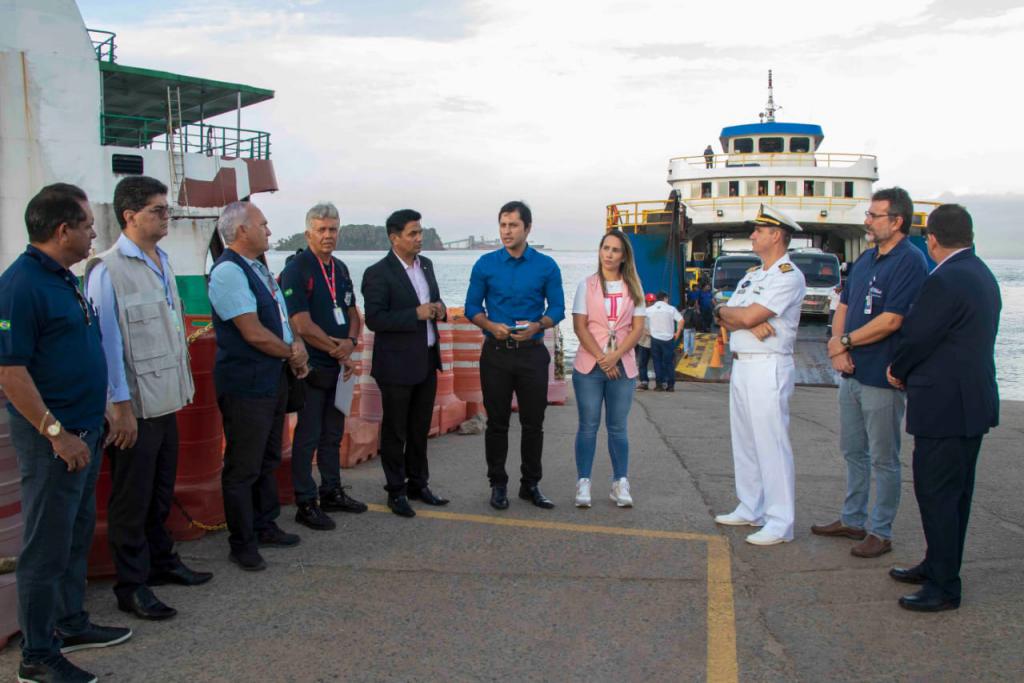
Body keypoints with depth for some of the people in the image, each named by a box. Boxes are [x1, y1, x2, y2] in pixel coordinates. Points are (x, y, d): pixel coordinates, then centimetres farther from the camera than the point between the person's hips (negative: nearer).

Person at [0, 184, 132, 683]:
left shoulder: (64, 277, 11)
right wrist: (57, 433, -21)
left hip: (84, 430, 9)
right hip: (53, 437, -9)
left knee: (77, 536, 19)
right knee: (46, 547, 0)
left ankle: (70, 623, 34)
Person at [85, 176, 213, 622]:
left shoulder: (162, 261, 10)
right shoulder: (107, 271, -15)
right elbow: (107, 342, -17)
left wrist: (183, 383, 17)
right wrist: (121, 405, -17)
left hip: (165, 400, 8)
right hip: (134, 406, -8)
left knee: (161, 490, 20)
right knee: (131, 499, 3)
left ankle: (161, 560, 35)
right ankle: (131, 586, 14)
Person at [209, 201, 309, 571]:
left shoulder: (258, 267, 12)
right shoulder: (228, 271, -18)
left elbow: (280, 317, 19)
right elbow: (254, 333, -22)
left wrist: (296, 344, 0)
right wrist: (292, 353, -7)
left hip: (273, 379, 10)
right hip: (245, 385, -10)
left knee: (268, 460, 20)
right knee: (243, 468, 1)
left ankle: (265, 526, 34)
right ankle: (242, 544, 12)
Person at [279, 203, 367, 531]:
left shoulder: (340, 269, 12)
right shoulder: (296, 270, -11)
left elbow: (353, 313, 15)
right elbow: (301, 325, -18)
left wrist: (350, 342, -6)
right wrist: (338, 351, -11)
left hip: (340, 365, 7)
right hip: (312, 368, -7)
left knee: (333, 434, 15)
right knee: (307, 437, 0)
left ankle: (331, 492, 26)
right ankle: (306, 503, 7)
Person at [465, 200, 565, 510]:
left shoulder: (546, 266, -1)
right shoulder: (485, 264, 0)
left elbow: (557, 308, 1)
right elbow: (472, 306, 4)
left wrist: (537, 326, -19)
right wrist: (491, 326, -16)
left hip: (532, 353, 0)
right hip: (495, 353, 0)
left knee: (533, 423, 6)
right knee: (497, 422, 6)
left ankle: (530, 484, 19)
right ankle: (498, 484, 18)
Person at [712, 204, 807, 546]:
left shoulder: (789, 276, -11)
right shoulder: (752, 275, 18)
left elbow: (748, 315, -19)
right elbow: (727, 321, 8)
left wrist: (724, 310, 1)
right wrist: (749, 323, -13)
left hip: (768, 368, -9)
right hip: (741, 364, 9)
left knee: (771, 444, -8)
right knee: (744, 441, 14)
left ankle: (780, 523, -5)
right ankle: (750, 509, 24)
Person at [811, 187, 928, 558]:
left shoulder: (910, 261, -15)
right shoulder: (866, 259, 12)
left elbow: (891, 321, -21)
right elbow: (843, 307, 15)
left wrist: (845, 341, -10)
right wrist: (837, 346, -3)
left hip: (882, 377, -9)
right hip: (852, 372, 9)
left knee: (883, 459, 3)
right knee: (853, 451, 18)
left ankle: (880, 532, 13)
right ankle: (852, 520, 30)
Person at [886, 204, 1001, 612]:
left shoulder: (945, 281, -20)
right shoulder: (982, 276, 12)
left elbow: (916, 337, -16)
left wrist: (897, 371, 3)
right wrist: (909, 370, 12)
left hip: (945, 406, -10)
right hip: (973, 403, 10)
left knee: (936, 495, -2)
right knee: (954, 493, 18)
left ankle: (944, 587, 5)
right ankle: (938, 566, 30)